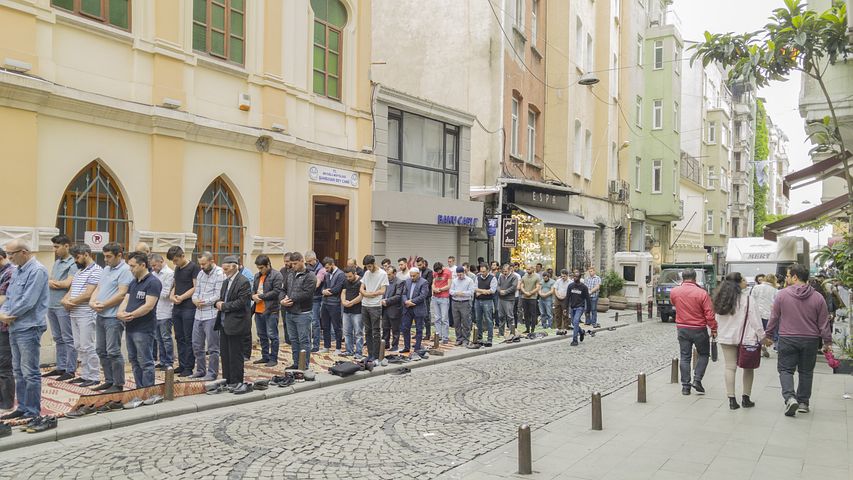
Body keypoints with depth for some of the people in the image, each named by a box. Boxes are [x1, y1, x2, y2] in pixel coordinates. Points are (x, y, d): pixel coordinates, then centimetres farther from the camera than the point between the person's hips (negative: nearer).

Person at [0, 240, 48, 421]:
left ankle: (33, 412, 5)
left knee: (30, 372, -3)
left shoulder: (37, 271, -15)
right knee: (18, 371, 15)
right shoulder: (18, 271, 13)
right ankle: (22, 408, 25)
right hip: (15, 327, 9)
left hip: (29, 328, -9)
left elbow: (28, 301, -20)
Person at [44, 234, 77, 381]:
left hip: (64, 307, -8)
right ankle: (61, 367, 23)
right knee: (58, 339, 15)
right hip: (51, 306, 8)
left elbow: (67, 283, -18)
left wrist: (52, 282, -2)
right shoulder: (56, 262, 15)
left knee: (68, 339, -2)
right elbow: (48, 282, 11)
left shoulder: (72, 264, -10)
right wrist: (59, 284, -9)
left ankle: (70, 370, 3)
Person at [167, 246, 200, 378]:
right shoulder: (177, 269, 16)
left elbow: (196, 287, -13)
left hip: (189, 308, -8)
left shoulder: (194, 267, -8)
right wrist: (171, 295, 1)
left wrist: (181, 297, -13)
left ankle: (188, 367, 2)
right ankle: (182, 365, 20)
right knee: (179, 338, 12)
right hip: (176, 308, 8)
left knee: (188, 339, -3)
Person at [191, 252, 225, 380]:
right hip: (199, 314, 8)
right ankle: (200, 371, 27)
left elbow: (218, 296, -15)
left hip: (211, 315, -8)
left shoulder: (219, 274, -10)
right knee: (197, 345, 14)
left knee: (212, 347, 0)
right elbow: (196, 290, 15)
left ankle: (212, 373, 9)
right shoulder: (201, 273, 14)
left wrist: (204, 302, -11)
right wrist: (195, 299, -5)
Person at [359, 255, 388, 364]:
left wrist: (369, 294, -7)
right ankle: (370, 354, 19)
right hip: (365, 306, 7)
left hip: (375, 306, -7)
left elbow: (382, 291, -13)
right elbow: (362, 289, 10)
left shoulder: (382, 274, -7)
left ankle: (376, 356, 3)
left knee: (376, 332, -2)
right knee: (367, 331, 11)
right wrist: (366, 294, -11)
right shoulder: (366, 273, 12)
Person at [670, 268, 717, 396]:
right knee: (704, 354, 17)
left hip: (682, 329, 3)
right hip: (699, 329, -3)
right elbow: (709, 314, -13)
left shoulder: (674, 292, -5)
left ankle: (685, 386, 10)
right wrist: (714, 329, -3)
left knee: (685, 357, 10)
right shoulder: (702, 293, -16)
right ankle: (697, 380, 6)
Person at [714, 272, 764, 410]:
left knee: (730, 367, 6)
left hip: (726, 338, 4)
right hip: (746, 338, -4)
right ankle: (746, 398, 15)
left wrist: (719, 334, 18)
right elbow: (755, 320, -11)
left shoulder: (721, 298, 3)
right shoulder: (747, 299, -13)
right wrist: (762, 337, -3)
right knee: (748, 368, 11)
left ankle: (731, 400, 5)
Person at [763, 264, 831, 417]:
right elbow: (824, 323, 1)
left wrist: (768, 336, 10)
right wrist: (827, 342, 9)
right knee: (806, 372, 14)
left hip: (787, 339, -2)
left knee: (785, 369, 5)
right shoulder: (818, 297, -3)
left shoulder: (782, 295, -7)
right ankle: (803, 402, 20)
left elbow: (773, 318, -1)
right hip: (811, 341, 2)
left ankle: (789, 397, -15)